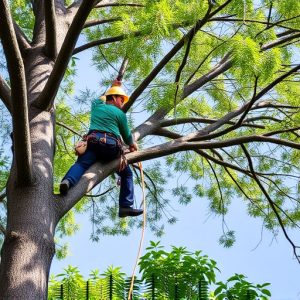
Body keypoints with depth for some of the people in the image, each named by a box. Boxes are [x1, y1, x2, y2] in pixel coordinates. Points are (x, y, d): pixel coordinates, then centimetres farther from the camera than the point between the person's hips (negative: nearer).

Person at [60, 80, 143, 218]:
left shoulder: (96, 105, 27)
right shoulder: (120, 114, 16)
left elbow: (101, 98, 53)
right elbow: (126, 135, 24)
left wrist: (112, 87, 64)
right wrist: (132, 144, 44)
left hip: (93, 141, 2)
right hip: (111, 145, -2)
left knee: (81, 164, -20)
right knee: (127, 174, 14)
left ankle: (68, 181, -53)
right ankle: (126, 206, 3)